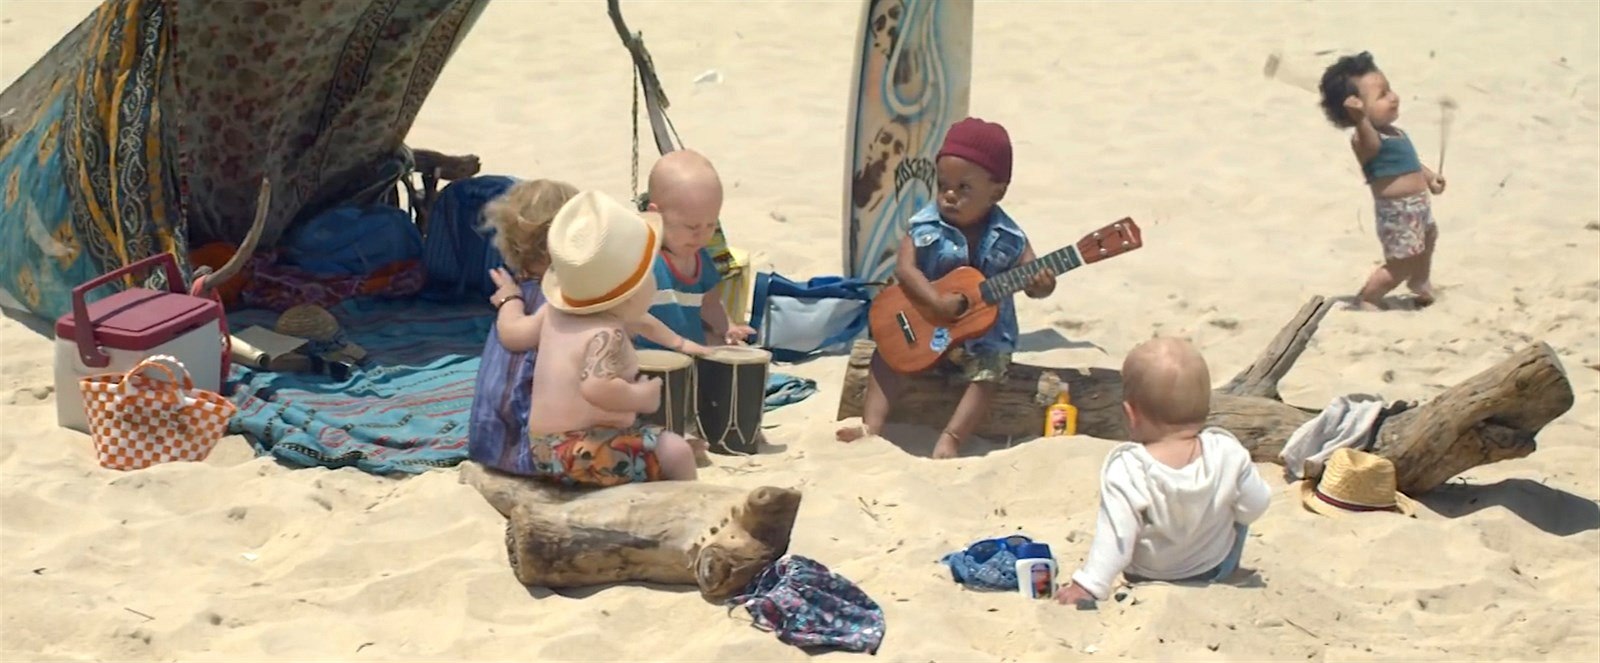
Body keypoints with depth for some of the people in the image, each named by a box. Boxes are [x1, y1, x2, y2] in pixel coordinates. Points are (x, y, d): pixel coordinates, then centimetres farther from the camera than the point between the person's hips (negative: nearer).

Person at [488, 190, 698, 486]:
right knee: (676, 450, -17)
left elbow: (513, 332, 18)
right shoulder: (607, 334, -21)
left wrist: (509, 297, 36)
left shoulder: (554, 314, 5)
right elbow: (596, 387, -35)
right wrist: (640, 397, -21)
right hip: (581, 456, -10)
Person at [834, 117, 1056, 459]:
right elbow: (904, 267, -17)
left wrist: (1040, 285, -36)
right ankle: (871, 425, -16)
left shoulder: (1006, 238, -8)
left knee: (986, 375, -24)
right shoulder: (926, 226, -8)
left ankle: (950, 438, -24)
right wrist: (938, 302, -31)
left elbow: (1032, 279, -9)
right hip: (925, 321, 1)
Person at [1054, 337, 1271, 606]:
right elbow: (1253, 508, -12)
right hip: (1217, 568, 1)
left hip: (1147, 575, -1)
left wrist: (1089, 584, -27)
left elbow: (1115, 536, -32)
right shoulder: (1228, 452, -25)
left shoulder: (1126, 470, -33)